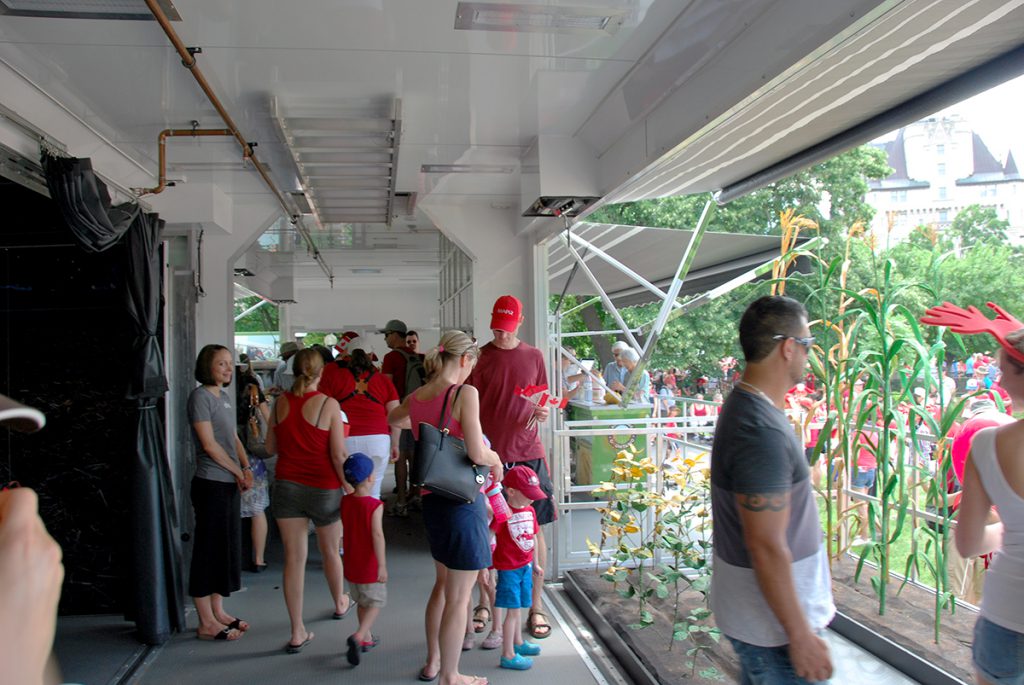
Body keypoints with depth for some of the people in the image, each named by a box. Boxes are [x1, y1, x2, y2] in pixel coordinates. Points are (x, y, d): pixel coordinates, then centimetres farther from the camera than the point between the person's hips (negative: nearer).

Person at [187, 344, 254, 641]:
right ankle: (207, 623, 7)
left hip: (230, 483, 9)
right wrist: (239, 472, -10)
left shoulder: (224, 397, 14)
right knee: (209, 549, -1)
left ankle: (218, 611, 26)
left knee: (227, 547, 14)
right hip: (211, 484, -9)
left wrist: (246, 468, 0)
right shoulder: (200, 396, -12)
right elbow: (209, 444, -16)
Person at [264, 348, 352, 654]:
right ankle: (340, 603, 44)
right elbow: (338, 454, -15)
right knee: (330, 550, 20)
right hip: (323, 488, -2)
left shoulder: (281, 403, 0)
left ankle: (297, 633, 6)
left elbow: (271, 447, 9)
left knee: (294, 557, 4)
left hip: (287, 486, 2)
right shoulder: (328, 404, -13)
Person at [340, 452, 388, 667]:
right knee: (376, 603, 8)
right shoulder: (374, 505, -21)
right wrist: (382, 565, -23)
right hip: (370, 567, -6)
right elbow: (377, 536, -25)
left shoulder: (344, 502, -3)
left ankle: (366, 638, 33)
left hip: (351, 566, 6)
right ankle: (358, 636, -10)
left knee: (362, 602, 22)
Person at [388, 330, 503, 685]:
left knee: (442, 584, 26)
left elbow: (391, 419, 28)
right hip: (463, 500, -8)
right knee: (458, 597, 6)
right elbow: (477, 454, -22)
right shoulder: (465, 393, -17)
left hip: (432, 499, 8)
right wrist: (496, 459, -1)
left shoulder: (416, 397, 4)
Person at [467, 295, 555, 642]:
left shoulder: (533, 356, 8)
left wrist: (544, 412, -8)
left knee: (535, 529, 4)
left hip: (528, 453, 2)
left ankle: (536, 606, 16)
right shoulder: (480, 357, 1)